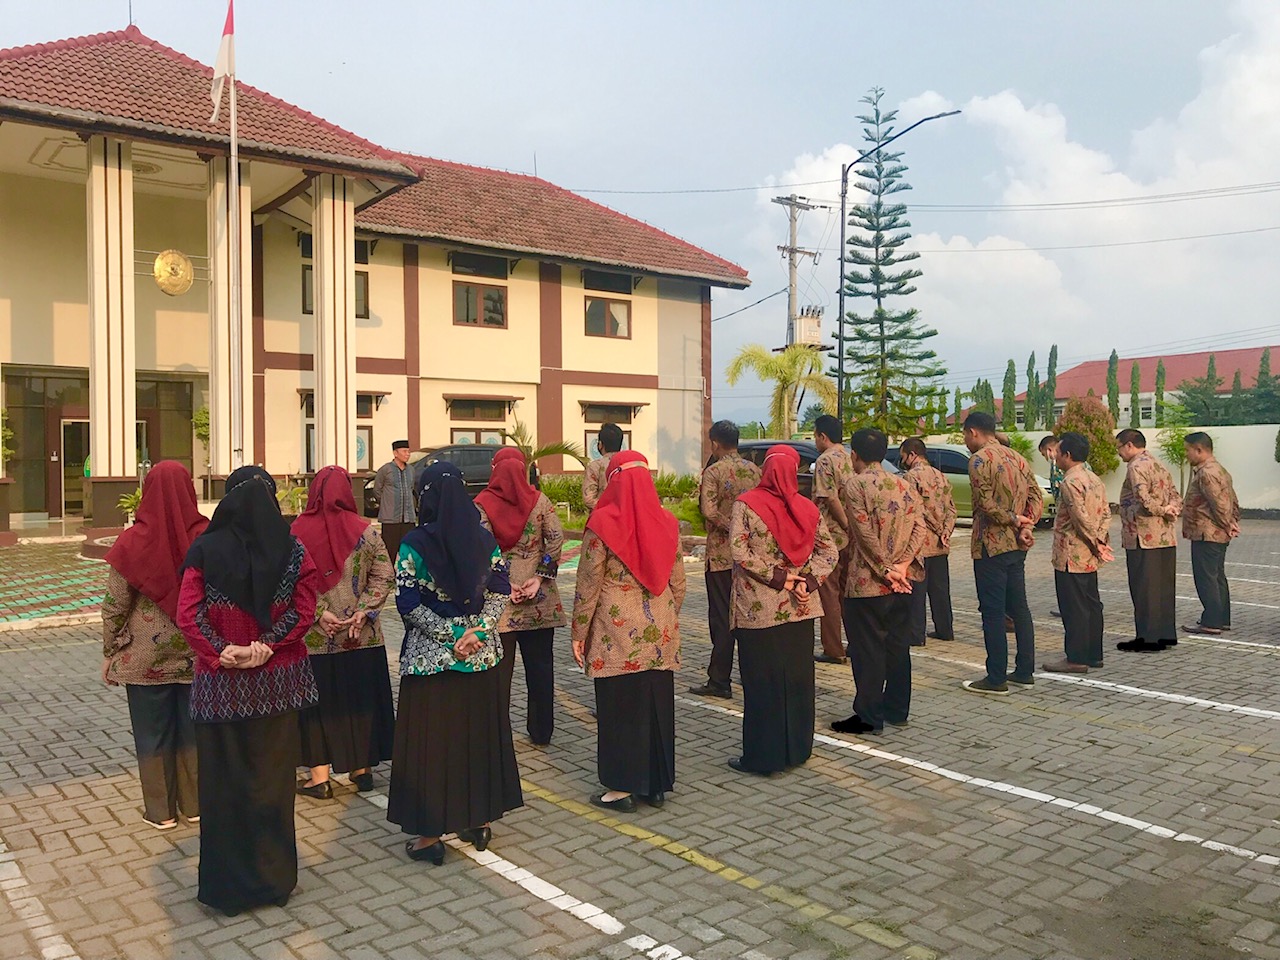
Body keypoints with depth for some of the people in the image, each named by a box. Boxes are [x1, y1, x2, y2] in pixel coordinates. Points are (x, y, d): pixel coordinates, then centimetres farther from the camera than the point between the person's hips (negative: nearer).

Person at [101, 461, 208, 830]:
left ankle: (161, 810, 23)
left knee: (153, 730, 12)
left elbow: (115, 606, -8)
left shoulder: (132, 543, -12)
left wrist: (110, 653, 4)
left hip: (147, 656, -2)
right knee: (192, 727, 14)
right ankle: (194, 803, 25)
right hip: (197, 653, 2)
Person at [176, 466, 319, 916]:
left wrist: (221, 652, -11)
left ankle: (228, 883, 23)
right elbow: (304, 611, -10)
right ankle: (274, 876, 25)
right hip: (277, 683, 1)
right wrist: (267, 646, -13)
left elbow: (188, 615, -13)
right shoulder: (292, 550, -5)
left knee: (224, 780, 12)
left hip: (220, 686, -1)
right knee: (272, 777, 14)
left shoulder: (205, 550, -8)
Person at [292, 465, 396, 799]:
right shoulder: (364, 530, -5)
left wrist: (320, 613, -10)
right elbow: (384, 575, -7)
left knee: (318, 700, 9)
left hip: (315, 638, -1)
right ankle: (362, 768, 26)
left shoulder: (299, 531, -9)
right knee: (360, 697, 14)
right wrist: (362, 612, -9)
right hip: (362, 636, 2)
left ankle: (320, 776, 15)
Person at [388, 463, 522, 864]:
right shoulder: (485, 538, 0)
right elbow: (500, 593, -2)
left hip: (429, 659, -4)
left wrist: (452, 633, -10)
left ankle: (430, 834, 14)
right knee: (480, 734, 16)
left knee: (429, 740, 7)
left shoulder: (415, 543, -11)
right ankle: (481, 821, 27)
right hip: (482, 657, 4)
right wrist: (474, 632, -8)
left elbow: (408, 603, -13)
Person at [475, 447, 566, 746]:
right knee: (539, 665, 12)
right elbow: (557, 538, -8)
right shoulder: (539, 501, -1)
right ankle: (541, 732, 21)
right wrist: (540, 577, -8)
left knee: (499, 668, 7)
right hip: (539, 600, 1)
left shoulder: (482, 505, -5)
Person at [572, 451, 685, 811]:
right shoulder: (667, 523, 2)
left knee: (619, 707, 6)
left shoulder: (602, 523, -11)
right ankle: (657, 784, 23)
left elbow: (588, 583, -9)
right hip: (660, 631, 4)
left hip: (617, 631, -4)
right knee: (658, 705, 12)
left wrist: (579, 632, -1)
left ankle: (622, 787, 15)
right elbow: (678, 583, 7)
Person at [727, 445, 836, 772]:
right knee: (797, 678, 14)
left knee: (761, 681, 4)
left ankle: (762, 755, 11)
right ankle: (796, 748, 24)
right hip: (800, 610, 4)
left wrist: (778, 577, -12)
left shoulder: (746, 504, -8)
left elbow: (740, 554, -16)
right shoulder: (807, 508, 3)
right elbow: (829, 552, 1)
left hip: (758, 609, -4)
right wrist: (806, 582, -8)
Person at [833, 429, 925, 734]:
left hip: (867, 582, -7)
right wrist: (903, 565, -8)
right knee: (898, 646, 14)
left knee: (868, 650, 1)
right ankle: (897, 710, 23)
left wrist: (885, 569, -11)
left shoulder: (855, 485, -10)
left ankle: (869, 716, 7)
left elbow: (866, 534, -17)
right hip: (901, 582, 7)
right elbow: (919, 527, 0)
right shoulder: (903, 484, 9)